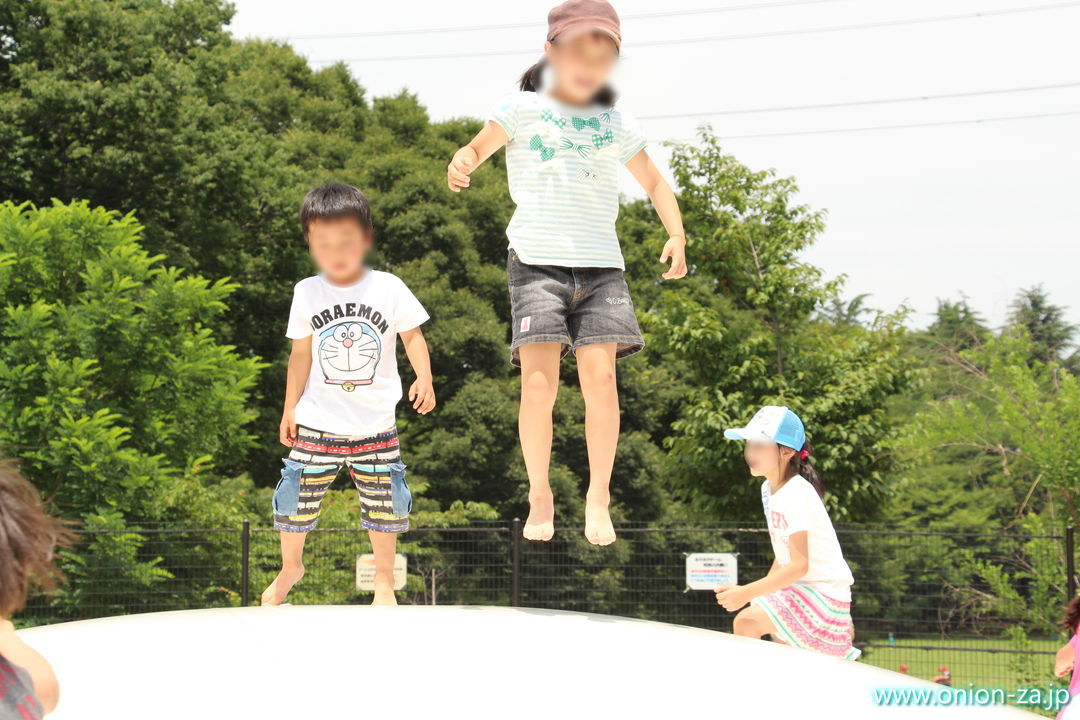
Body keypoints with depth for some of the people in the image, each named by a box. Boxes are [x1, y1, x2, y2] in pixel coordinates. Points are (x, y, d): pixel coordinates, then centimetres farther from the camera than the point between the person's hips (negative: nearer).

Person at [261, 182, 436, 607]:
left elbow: (412, 336, 4)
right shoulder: (307, 293, -1)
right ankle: (290, 567, 27)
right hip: (317, 424, 1)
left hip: (375, 427, -1)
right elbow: (300, 353, 7)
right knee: (298, 496, 2)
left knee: (384, 504, 3)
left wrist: (424, 378, -12)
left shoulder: (388, 288, -5)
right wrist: (289, 407, 8)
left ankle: (384, 579, 22)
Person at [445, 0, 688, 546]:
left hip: (600, 264, 2)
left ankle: (598, 497, 0)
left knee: (600, 375, -11)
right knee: (538, 382, -12)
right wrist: (461, 164, -31)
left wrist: (676, 233, 5)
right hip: (537, 259, -2)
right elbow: (480, 146, -7)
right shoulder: (525, 108, 5)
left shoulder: (617, 125, 13)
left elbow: (654, 183, 21)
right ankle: (539, 495, 2)